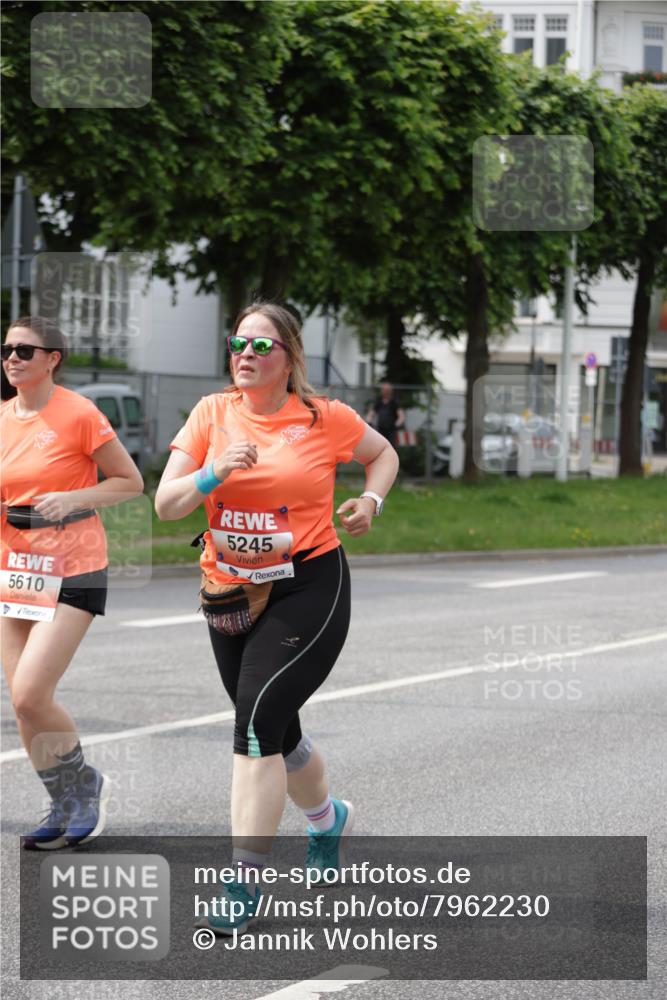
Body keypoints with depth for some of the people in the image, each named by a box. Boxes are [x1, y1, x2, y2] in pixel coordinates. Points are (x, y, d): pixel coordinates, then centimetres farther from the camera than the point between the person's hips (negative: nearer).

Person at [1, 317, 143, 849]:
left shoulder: (79, 415, -10)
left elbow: (131, 481, -4)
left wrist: (73, 498, -17)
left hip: (72, 572, -6)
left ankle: (85, 781, 10)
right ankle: (65, 806, 20)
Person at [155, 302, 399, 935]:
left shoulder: (325, 419, -3)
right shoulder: (211, 414, 2)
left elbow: (383, 454, 17)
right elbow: (165, 505, -3)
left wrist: (370, 500, -1)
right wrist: (213, 473, -20)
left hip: (309, 586, -4)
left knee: (258, 721, -19)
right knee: (273, 731, 16)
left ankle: (244, 878, -17)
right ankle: (328, 817, 48)